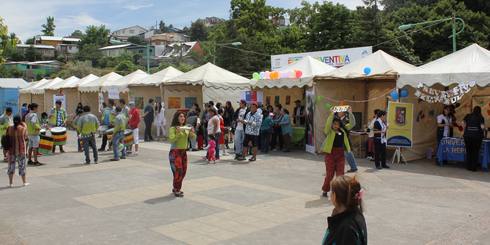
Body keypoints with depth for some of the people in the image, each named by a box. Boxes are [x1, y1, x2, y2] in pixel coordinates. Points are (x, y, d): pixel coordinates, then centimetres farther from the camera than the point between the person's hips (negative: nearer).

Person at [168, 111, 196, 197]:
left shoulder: (186, 128, 8)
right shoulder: (173, 128, -10)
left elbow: (193, 137, 6)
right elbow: (171, 140, -20)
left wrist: (192, 133, -14)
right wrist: (178, 133, -29)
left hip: (184, 152, 7)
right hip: (175, 152, -7)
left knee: (183, 171, 11)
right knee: (178, 171, -9)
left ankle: (176, 188, 27)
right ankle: (176, 190, 4)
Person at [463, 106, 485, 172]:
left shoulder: (468, 116, 9)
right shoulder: (481, 117, 3)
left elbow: (463, 123, 1)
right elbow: (482, 127, -7)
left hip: (467, 135, 2)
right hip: (477, 136, -2)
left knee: (468, 151, 11)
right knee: (475, 152, 5)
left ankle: (468, 166, 13)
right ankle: (474, 167, 5)